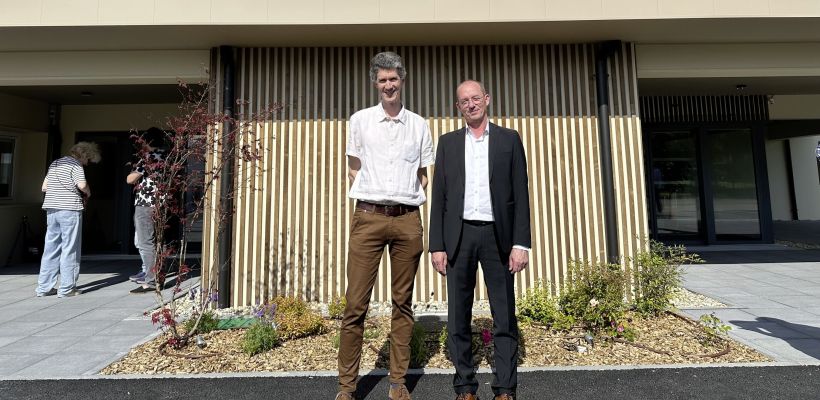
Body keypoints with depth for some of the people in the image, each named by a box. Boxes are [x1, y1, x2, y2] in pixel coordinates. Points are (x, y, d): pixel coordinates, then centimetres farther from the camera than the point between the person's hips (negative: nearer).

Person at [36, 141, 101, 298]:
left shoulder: (55, 163, 19)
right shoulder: (75, 165, -5)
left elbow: (44, 187, 19)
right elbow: (82, 185, -18)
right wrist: (88, 193, 1)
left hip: (51, 208, 7)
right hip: (70, 209, -7)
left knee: (50, 248, 12)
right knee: (70, 249, -2)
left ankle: (44, 287, 15)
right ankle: (66, 288, 1)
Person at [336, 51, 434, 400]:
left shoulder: (419, 125, 13)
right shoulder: (360, 120, 10)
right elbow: (353, 170, 13)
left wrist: (408, 199, 4)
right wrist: (370, 196, 4)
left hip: (407, 219, 2)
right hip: (368, 217, -1)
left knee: (402, 302, 7)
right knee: (356, 303, -2)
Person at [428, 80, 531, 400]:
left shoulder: (509, 139, 8)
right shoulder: (448, 142, 11)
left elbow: (520, 193, 3)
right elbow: (439, 196, 7)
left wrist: (521, 243, -6)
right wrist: (437, 245, 0)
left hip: (497, 235, -1)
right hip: (458, 235, 1)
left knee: (505, 317, 4)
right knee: (458, 317, 6)